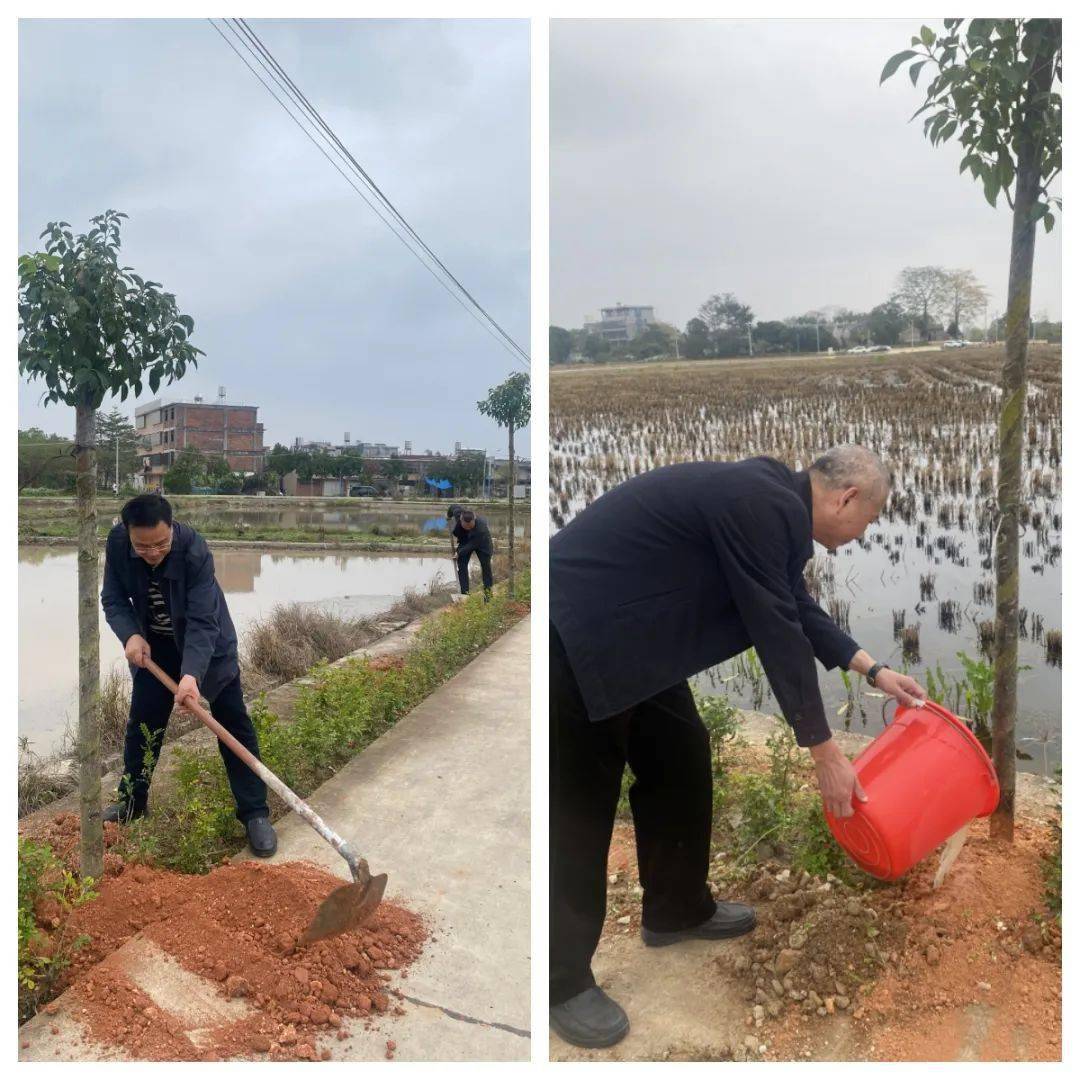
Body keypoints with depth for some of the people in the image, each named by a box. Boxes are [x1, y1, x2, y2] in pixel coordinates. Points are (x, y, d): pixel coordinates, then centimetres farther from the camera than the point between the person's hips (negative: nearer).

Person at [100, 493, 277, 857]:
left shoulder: (195, 550, -33)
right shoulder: (117, 542, -20)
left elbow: (202, 622, -35)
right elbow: (113, 599, -9)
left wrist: (191, 674, -47)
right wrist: (131, 635, -28)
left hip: (205, 644, -4)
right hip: (154, 646, 4)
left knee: (233, 723, -5)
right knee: (142, 722, 10)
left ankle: (255, 814, 1)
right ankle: (131, 802, 31)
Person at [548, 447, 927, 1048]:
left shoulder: (774, 502, 11)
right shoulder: (766, 507, -20)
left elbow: (799, 609, 23)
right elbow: (778, 633, -18)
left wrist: (874, 671, 26)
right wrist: (826, 754, -9)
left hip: (628, 633, 10)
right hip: (573, 637, -10)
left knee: (681, 762, 17)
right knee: (580, 807, -1)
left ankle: (678, 909, 36)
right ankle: (562, 981, 17)